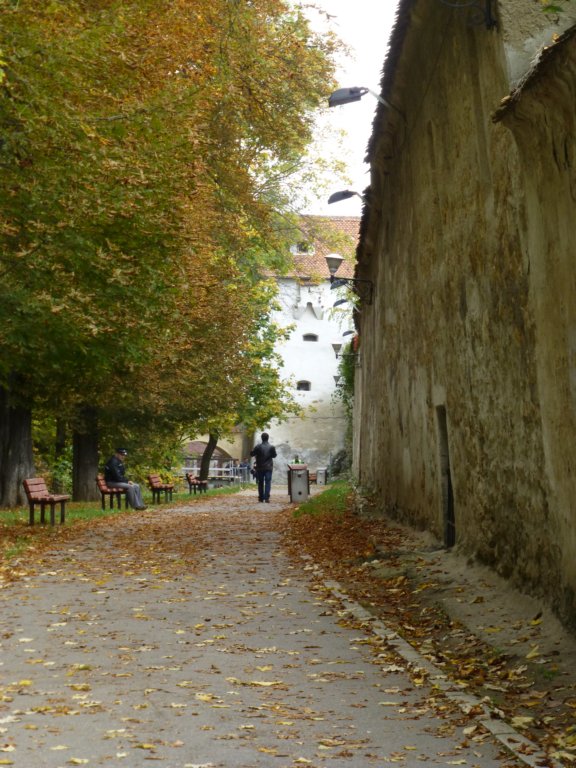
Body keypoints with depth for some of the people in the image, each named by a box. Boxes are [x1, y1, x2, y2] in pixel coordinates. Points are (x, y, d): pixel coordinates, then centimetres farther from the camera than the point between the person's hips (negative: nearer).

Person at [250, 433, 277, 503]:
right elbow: (274, 455, 8)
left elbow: (252, 454, -2)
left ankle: (261, 498, 13)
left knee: (260, 483, 11)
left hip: (260, 467, 0)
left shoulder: (258, 446, -8)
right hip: (268, 467, 0)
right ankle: (266, 498, -10)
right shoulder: (271, 447, -6)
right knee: (267, 483, -1)